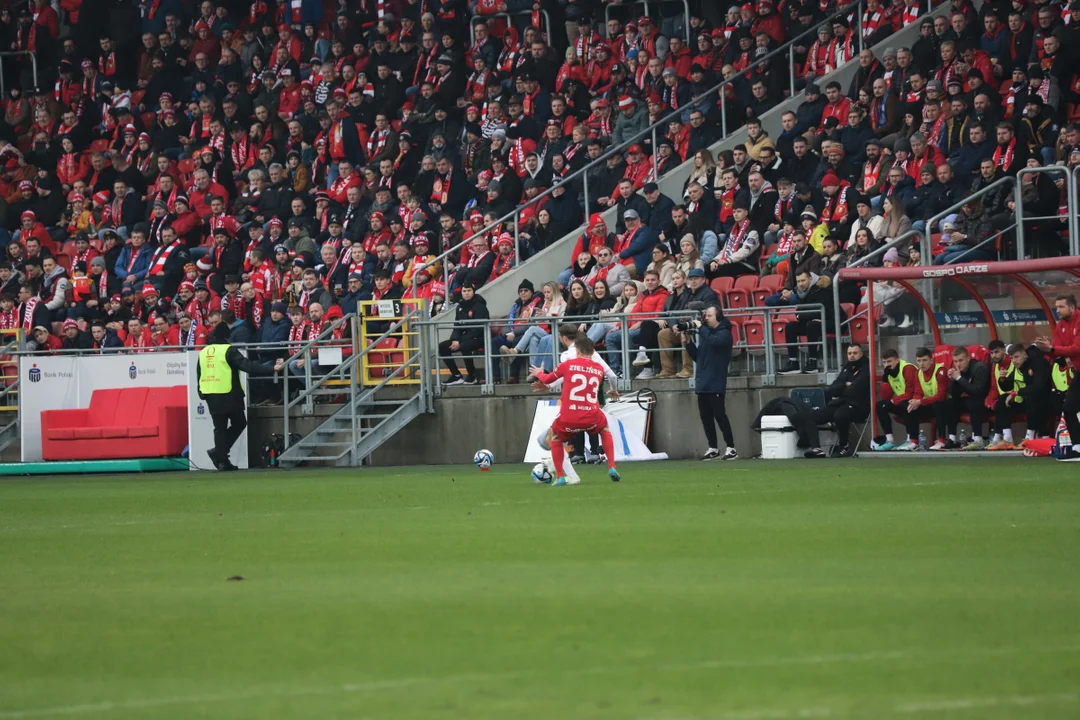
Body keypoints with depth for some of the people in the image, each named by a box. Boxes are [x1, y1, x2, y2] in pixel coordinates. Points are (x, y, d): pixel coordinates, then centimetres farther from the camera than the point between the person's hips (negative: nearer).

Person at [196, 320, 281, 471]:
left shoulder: (203, 353, 10)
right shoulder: (228, 351, -9)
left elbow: (199, 375, 16)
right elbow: (248, 366, -17)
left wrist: (202, 394, 27)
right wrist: (272, 369, -20)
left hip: (211, 397, 5)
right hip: (229, 396, -5)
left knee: (220, 428, 11)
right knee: (238, 423, 10)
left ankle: (222, 460, 5)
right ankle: (219, 453, -2)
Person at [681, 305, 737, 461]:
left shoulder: (724, 333, -5)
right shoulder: (706, 333, 17)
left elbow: (714, 341, -28)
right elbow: (697, 357, 19)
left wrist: (700, 328, -18)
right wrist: (687, 343, 6)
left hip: (716, 384, -8)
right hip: (703, 383, 8)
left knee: (719, 415, -10)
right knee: (706, 417, 7)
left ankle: (731, 448, -7)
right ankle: (713, 448, 13)